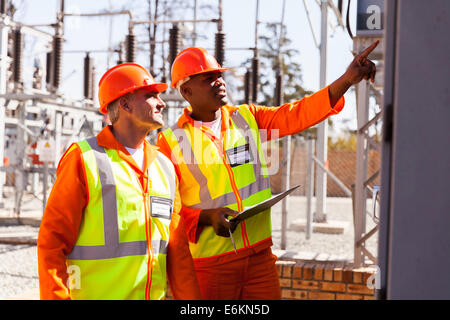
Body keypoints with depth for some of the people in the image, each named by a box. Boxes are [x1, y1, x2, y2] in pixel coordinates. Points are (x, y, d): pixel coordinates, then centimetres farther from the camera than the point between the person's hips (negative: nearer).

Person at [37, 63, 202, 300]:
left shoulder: (165, 167, 11)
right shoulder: (84, 158, -6)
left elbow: (177, 251, 12)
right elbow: (52, 242, -8)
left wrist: (191, 300, 7)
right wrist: (57, 296, -15)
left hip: (154, 293, 5)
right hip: (93, 294, -5)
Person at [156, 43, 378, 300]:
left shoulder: (248, 118, 9)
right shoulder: (171, 142, -2)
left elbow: (297, 114, -2)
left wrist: (348, 78, -13)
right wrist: (206, 217, -20)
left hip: (260, 255, 3)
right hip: (208, 265, -3)